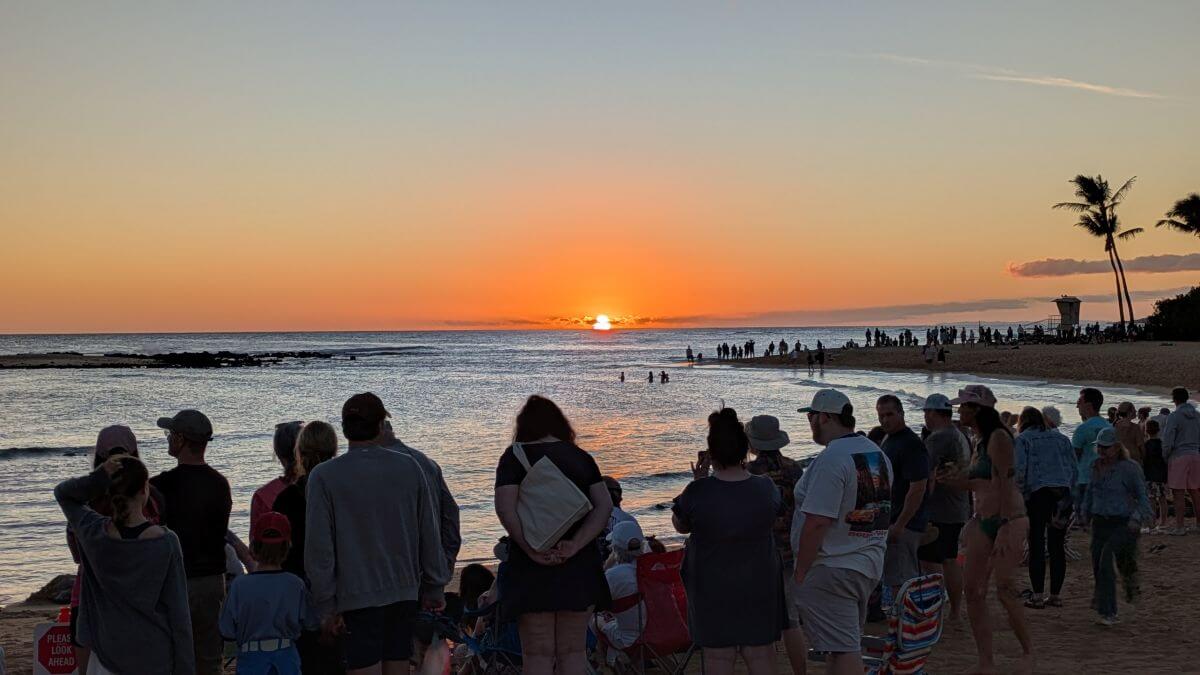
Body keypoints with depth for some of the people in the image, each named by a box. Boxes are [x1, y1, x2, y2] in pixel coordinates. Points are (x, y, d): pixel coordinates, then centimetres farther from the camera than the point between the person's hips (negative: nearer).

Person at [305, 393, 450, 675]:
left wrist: (326, 606, -2)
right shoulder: (409, 467, 0)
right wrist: (434, 587, 14)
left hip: (358, 596, -4)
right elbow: (429, 533, 5)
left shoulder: (324, 476, -8)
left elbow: (319, 546, -9)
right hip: (405, 592, 4)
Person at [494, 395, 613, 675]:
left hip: (533, 567, -3)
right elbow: (604, 506, -2)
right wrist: (575, 545, -10)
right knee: (573, 651, 11)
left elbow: (505, 508, -15)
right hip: (579, 567, 3)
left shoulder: (515, 456, -1)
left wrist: (532, 550, -15)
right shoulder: (581, 457, 8)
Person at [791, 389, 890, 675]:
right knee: (848, 646, 19)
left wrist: (800, 572, -14)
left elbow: (817, 522, -23)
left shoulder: (831, 459, -19)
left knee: (843, 650, -5)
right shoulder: (879, 454, 10)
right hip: (869, 566, 9)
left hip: (831, 570, -9)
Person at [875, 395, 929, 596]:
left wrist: (899, 526, -22)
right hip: (891, 522, 9)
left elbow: (918, 489, -22)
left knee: (900, 583, -7)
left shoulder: (911, 444, -16)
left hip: (904, 526, -9)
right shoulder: (887, 440, 14)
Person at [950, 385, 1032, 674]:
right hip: (982, 521, 9)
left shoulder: (998, 437, -11)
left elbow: (1004, 484, -18)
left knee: (1005, 590, -12)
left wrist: (1005, 530, -22)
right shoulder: (979, 442, 16)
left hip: (1008, 520, -9)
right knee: (973, 590, 1)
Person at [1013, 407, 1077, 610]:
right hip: (1063, 495, 4)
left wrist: (1018, 497, -1)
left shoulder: (1022, 439, 4)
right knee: (1057, 546, 9)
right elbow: (1075, 468, 15)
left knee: (1037, 546, 0)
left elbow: (1019, 470, -9)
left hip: (1038, 494, -4)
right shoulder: (1061, 438, 18)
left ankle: (1038, 596, -1)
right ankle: (1056, 595, 13)